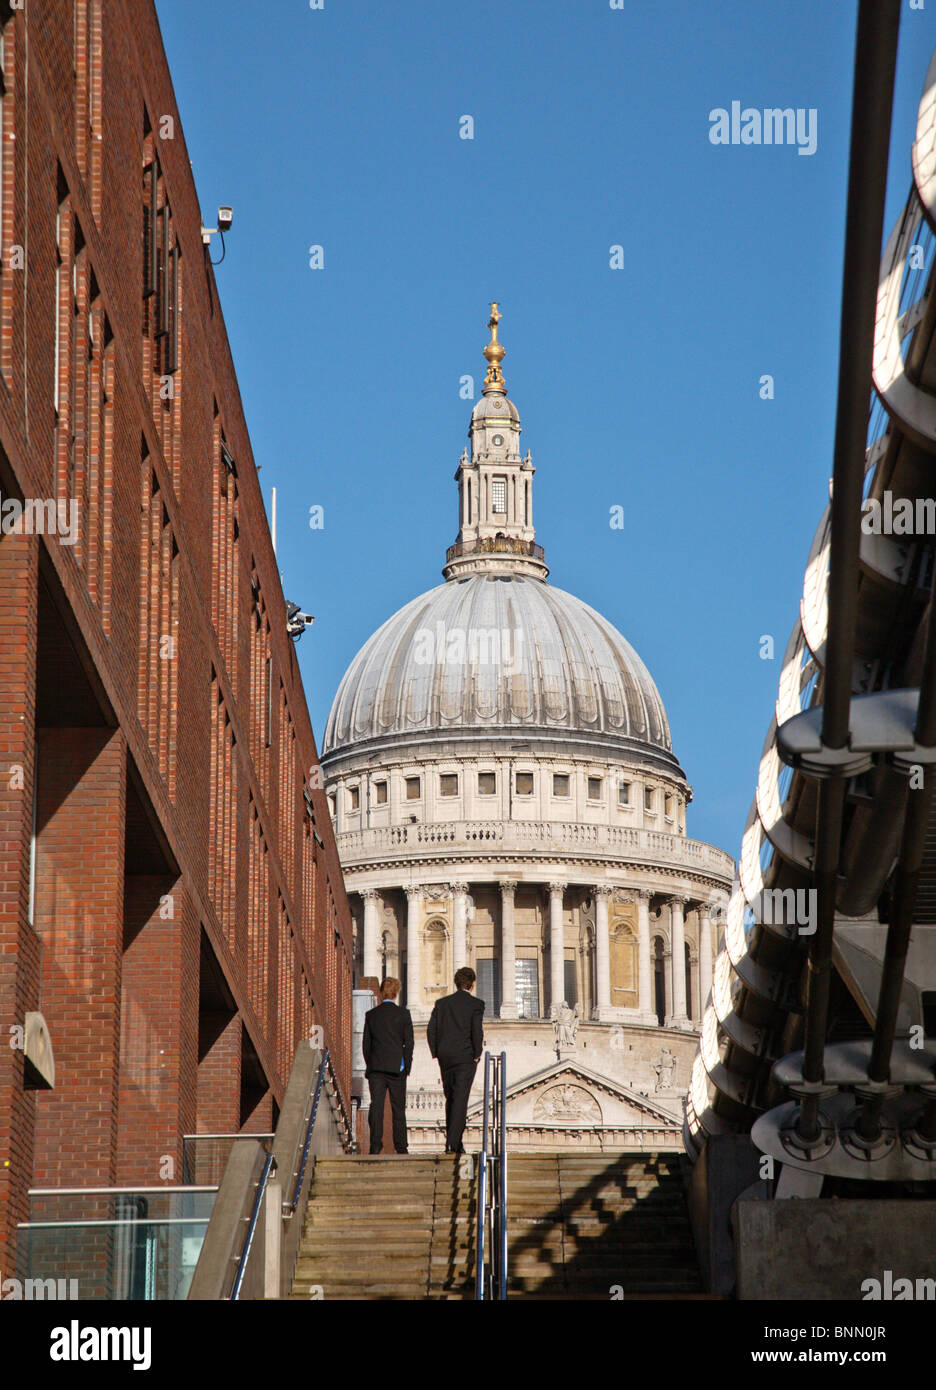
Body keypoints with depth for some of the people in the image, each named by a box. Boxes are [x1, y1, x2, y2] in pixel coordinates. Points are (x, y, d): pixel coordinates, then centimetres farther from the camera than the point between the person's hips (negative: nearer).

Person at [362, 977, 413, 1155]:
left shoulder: (371, 1014, 2)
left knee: (376, 1106, -2)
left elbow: (366, 1043, 6)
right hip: (396, 1066, -1)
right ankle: (400, 1146, 10)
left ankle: (375, 1144, -12)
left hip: (375, 1066, 1)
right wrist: (407, 1067, 5)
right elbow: (409, 1042, -3)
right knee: (398, 1108, 7)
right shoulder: (403, 1014, -3)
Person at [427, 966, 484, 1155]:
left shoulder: (442, 1003, 8)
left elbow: (431, 1030, 3)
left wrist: (436, 1054, 9)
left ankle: (453, 1141, 16)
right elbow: (477, 1032, -12)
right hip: (465, 1058, -4)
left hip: (445, 1057, 4)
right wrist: (476, 1055, -1)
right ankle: (453, 1144, -14)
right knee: (460, 1100, -5)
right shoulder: (476, 1004, -4)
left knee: (451, 1099, 16)